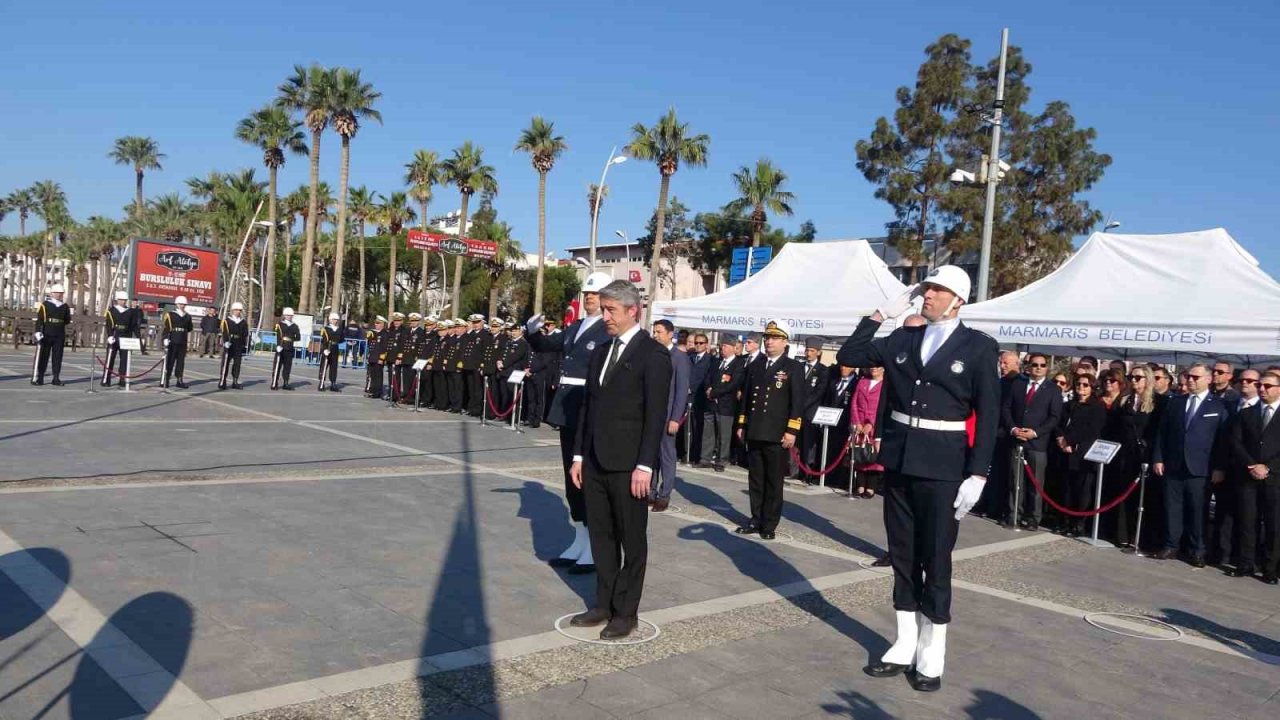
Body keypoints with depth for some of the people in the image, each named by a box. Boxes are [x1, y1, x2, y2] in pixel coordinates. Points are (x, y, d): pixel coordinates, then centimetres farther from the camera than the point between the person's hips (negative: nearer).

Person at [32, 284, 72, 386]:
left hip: (59, 336, 4)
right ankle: (37, 378, 4)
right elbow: (39, 320, -7)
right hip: (46, 335, -4)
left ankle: (56, 378, 10)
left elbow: (67, 321, 17)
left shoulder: (65, 307, 10)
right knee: (42, 357, -1)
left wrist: (59, 323, 3)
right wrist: (38, 332, -15)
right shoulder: (44, 305, -2)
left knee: (57, 357, 5)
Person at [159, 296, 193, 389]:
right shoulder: (169, 315, -1)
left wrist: (188, 341, 22)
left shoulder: (188, 317, 12)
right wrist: (165, 339, -12)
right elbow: (165, 328, -6)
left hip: (183, 344, 5)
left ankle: (179, 381, 12)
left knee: (181, 362, 7)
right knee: (169, 361, -2)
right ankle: (164, 381, 2)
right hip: (171, 343, -5)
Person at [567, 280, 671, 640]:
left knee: (632, 540, 6)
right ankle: (604, 605, 25)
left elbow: (656, 414, -13)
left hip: (628, 465, -7)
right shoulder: (601, 351, 13)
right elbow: (587, 405, 15)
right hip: (595, 462, 7)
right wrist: (579, 455, 12)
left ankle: (626, 612, 16)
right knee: (601, 537, 14)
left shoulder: (654, 353, -9)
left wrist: (645, 465, -17)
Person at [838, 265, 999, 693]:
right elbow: (849, 356, 6)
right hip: (898, 461, 4)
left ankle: (932, 656, 17)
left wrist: (977, 476, -12)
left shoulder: (979, 348, -4)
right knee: (902, 558, 12)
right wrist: (882, 314, 0)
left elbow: (988, 416, -6)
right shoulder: (903, 338, 8)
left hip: (942, 468, -4)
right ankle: (905, 646, 24)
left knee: (936, 562, 4)